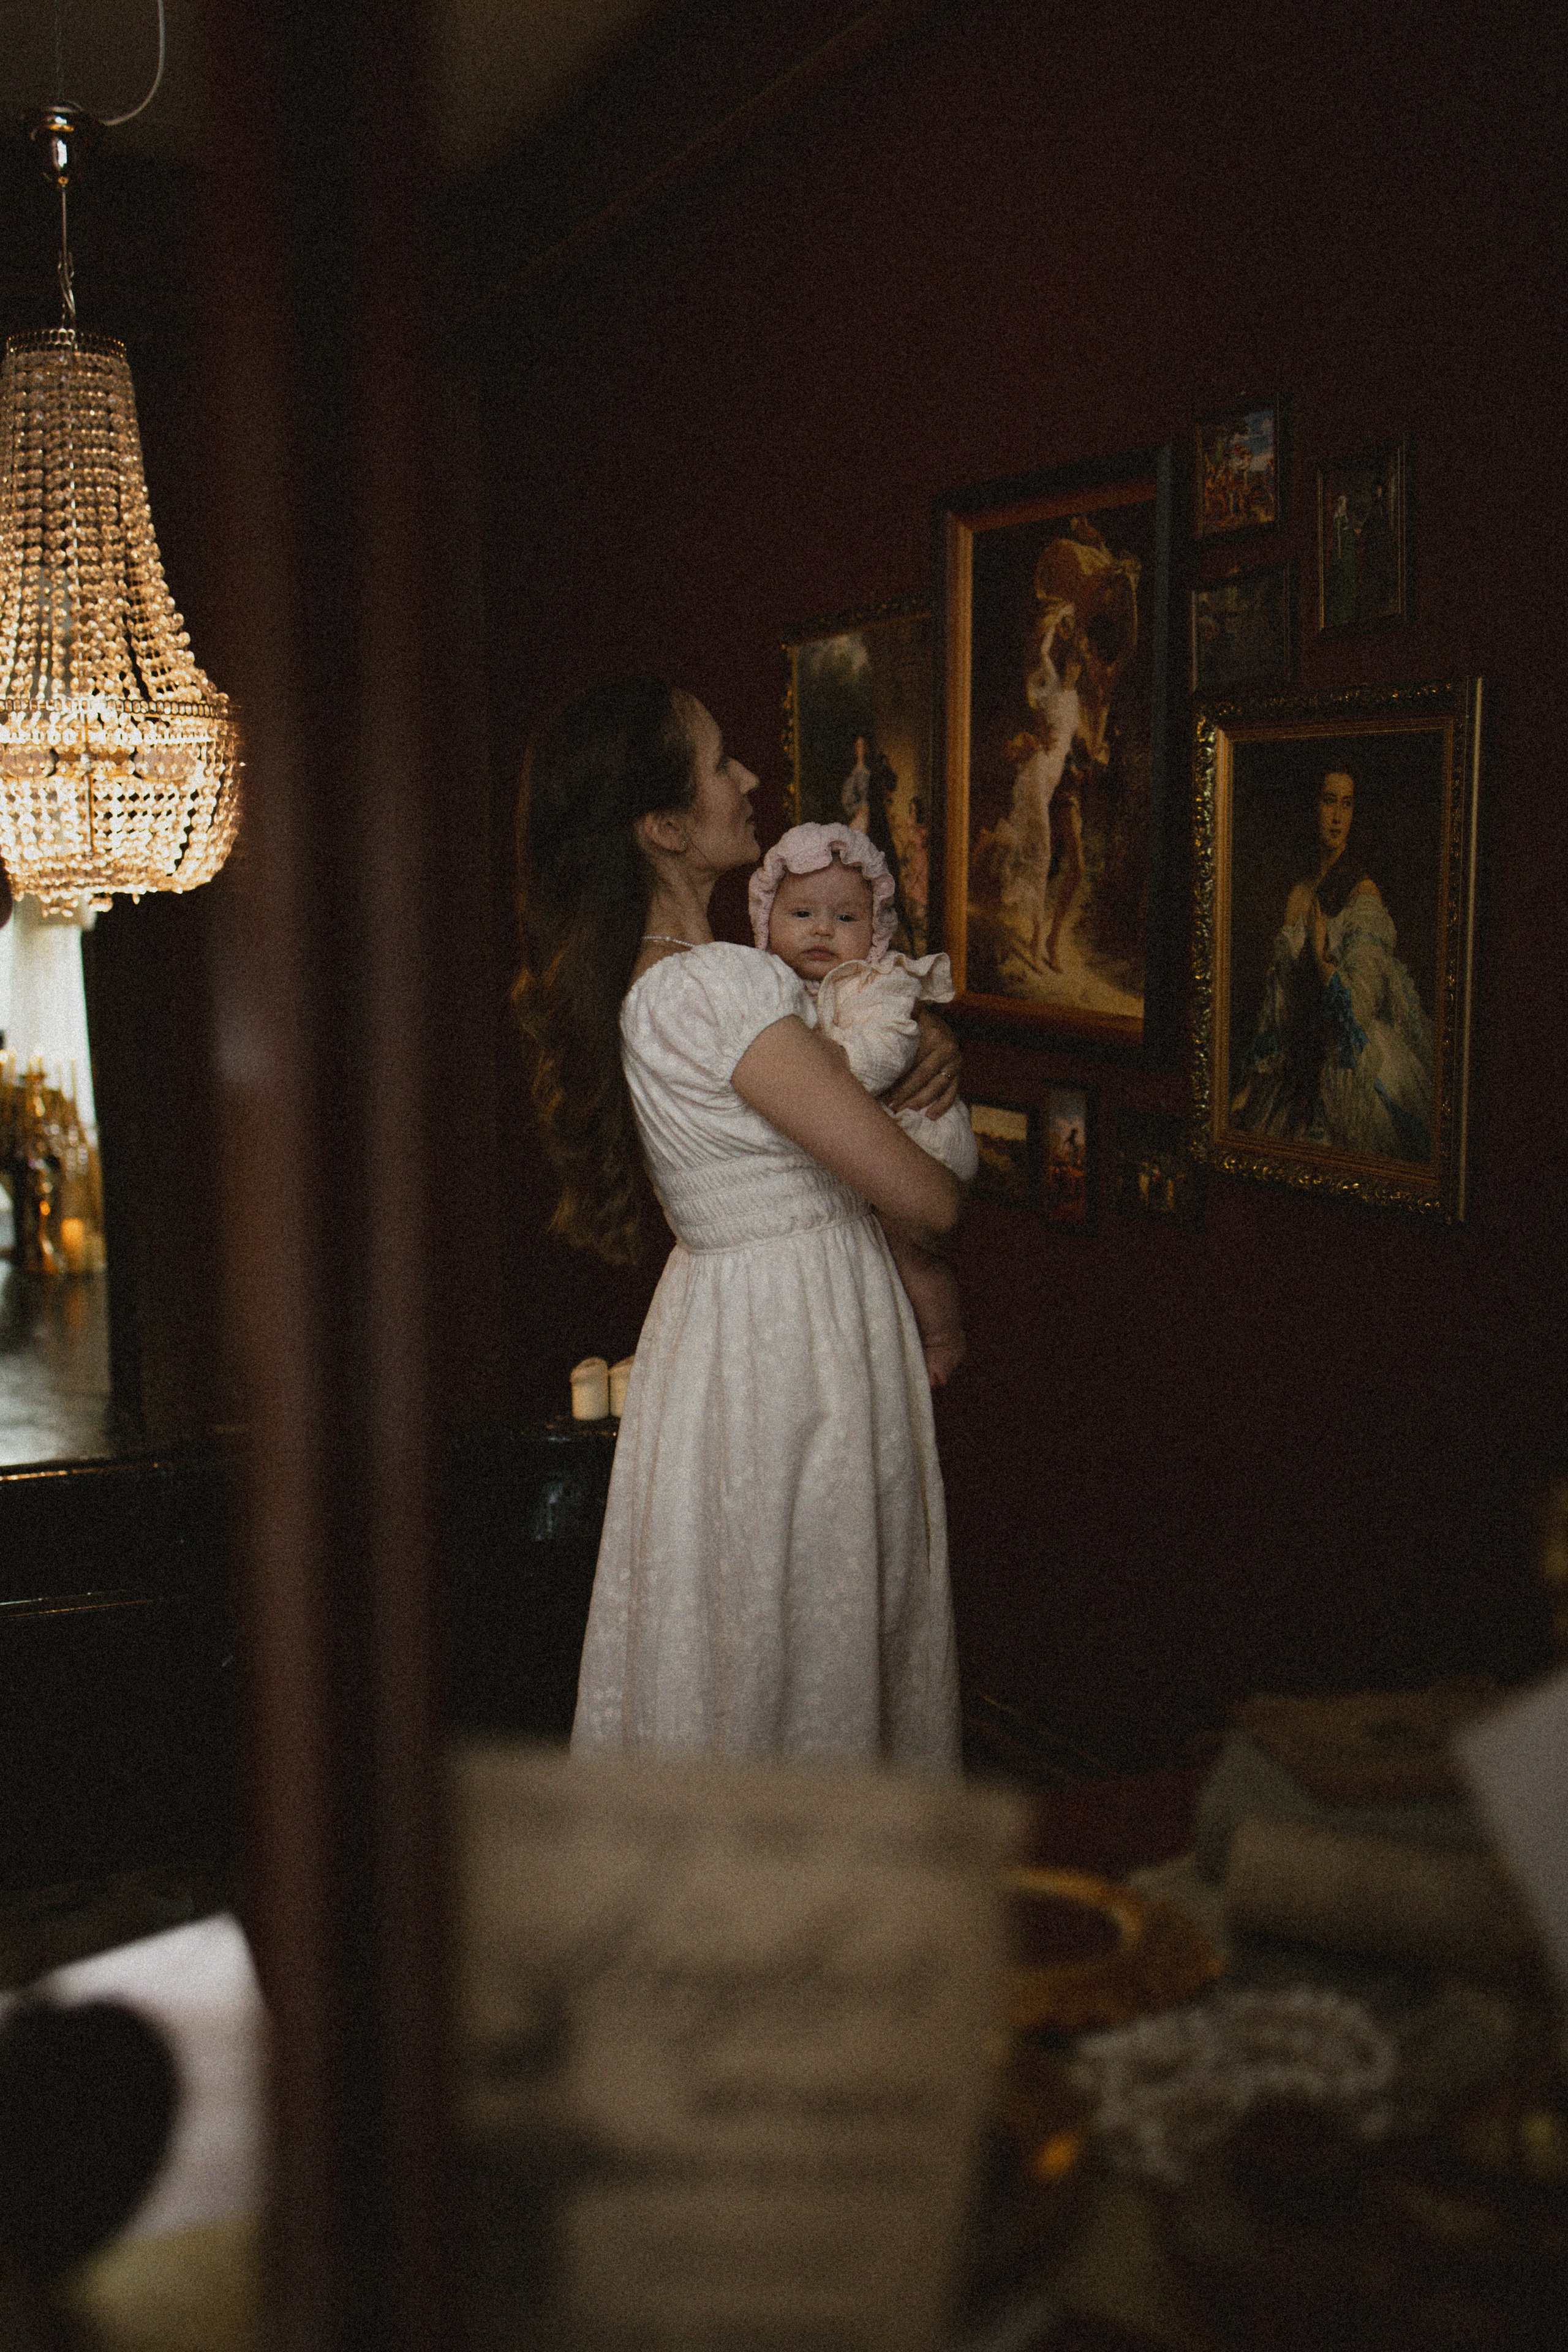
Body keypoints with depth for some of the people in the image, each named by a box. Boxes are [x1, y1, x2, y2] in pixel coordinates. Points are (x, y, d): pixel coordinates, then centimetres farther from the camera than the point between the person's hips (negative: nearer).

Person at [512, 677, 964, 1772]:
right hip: (802, 1342, -9)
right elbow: (925, 1197, -22)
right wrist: (954, 1201, 1)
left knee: (725, 1663, 19)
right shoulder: (718, 987, -24)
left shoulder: (642, 981, 5)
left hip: (718, 1314, 9)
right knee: (807, 1681, 5)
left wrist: (927, 1042, 2)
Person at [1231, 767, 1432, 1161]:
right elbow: (1276, 1001, 14)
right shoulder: (1301, 896, 11)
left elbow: (1361, 1006, -18)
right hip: (1295, 1065, 6)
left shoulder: (1364, 896, -8)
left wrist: (1322, 955, -20)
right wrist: (1251, 1084, 12)